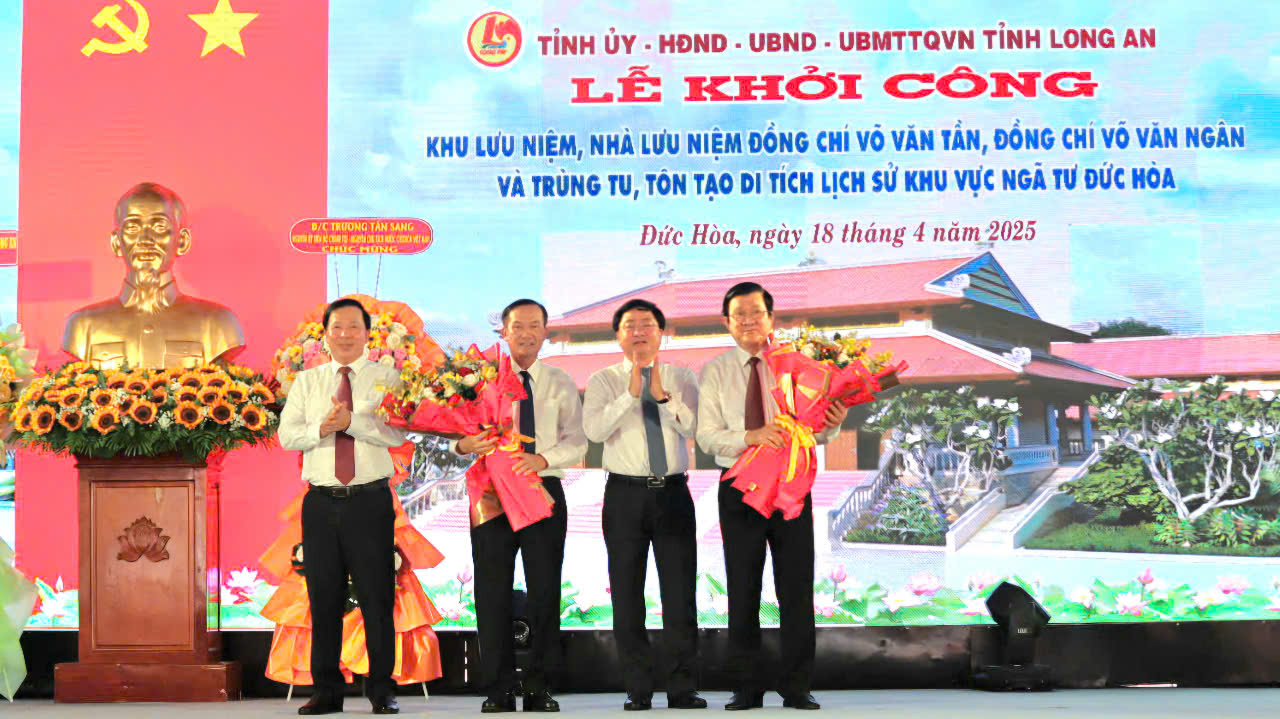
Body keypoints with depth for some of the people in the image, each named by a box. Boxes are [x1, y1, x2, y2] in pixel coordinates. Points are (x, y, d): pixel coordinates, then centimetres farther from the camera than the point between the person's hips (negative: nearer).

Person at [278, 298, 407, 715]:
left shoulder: (387, 379, 5)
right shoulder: (306, 381, 14)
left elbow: (398, 432, -10)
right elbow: (287, 434, 4)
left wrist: (351, 421, -19)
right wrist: (321, 428, -14)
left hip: (371, 501, -3)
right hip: (321, 503, 3)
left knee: (377, 597, -2)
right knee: (324, 598, 5)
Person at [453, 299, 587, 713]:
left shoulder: (560, 383, 8)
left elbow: (577, 442, 0)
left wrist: (543, 458, -18)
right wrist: (462, 445, -25)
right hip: (492, 490, -1)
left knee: (545, 591, 3)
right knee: (492, 593, 1)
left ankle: (540, 689, 12)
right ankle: (498, 691, 10)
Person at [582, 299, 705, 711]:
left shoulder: (681, 379, 8)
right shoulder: (604, 381, 4)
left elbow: (696, 427, -8)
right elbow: (594, 429, -13)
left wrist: (663, 397, -22)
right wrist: (631, 393, -22)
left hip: (673, 492, 1)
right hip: (625, 493, -1)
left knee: (680, 592, 1)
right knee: (627, 593, 2)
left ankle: (682, 690, 8)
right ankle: (638, 691, 10)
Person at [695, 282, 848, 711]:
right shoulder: (716, 371, 4)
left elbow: (816, 433, 0)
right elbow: (707, 436, -5)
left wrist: (832, 425, -23)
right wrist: (752, 436, -20)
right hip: (739, 486, 0)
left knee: (797, 587, 1)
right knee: (742, 590, 6)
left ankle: (796, 688, 10)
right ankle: (747, 688, 15)